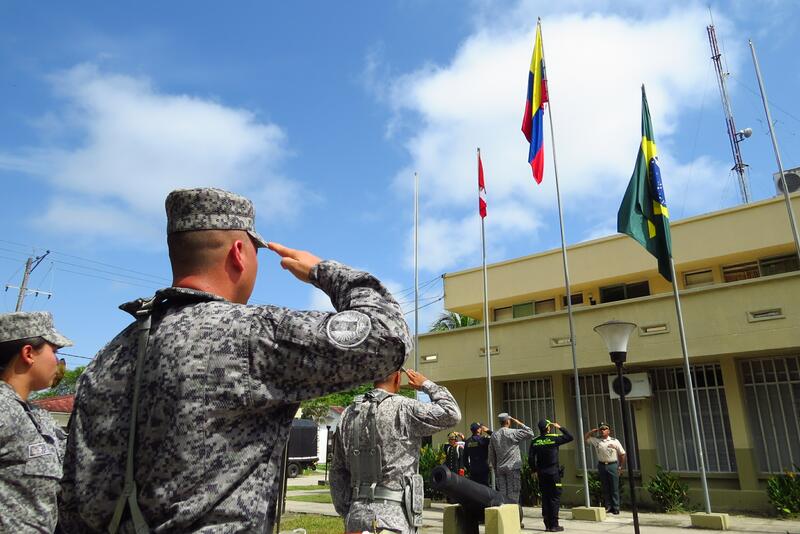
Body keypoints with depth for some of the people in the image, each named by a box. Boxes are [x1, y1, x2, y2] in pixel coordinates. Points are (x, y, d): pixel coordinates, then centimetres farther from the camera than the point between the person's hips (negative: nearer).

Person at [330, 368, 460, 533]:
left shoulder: (349, 414, 9)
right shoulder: (403, 408, -11)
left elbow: (338, 472, 13)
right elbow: (451, 414, -7)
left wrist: (346, 515, 19)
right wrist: (426, 384, 6)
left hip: (356, 514, 6)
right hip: (392, 518, -6)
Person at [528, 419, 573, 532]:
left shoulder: (535, 441, 1)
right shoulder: (554, 438, -9)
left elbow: (530, 458, 2)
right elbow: (570, 437, 1)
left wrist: (534, 470, 13)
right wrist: (560, 427, 8)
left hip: (541, 473, 4)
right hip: (553, 472, -4)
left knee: (545, 498, 10)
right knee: (555, 498, 2)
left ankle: (547, 525, 14)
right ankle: (554, 525, 0)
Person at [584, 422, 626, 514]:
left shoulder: (614, 441, 0)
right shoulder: (596, 440, 6)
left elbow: (622, 454, 4)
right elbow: (585, 438, 13)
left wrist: (621, 467, 2)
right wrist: (592, 431, 3)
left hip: (613, 465, -2)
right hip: (601, 465, 2)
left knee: (614, 488, 1)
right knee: (605, 488, 6)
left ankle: (616, 508, 8)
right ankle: (608, 506, 13)